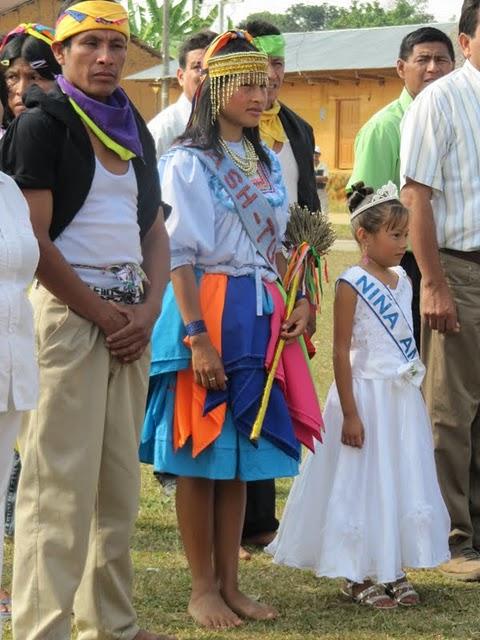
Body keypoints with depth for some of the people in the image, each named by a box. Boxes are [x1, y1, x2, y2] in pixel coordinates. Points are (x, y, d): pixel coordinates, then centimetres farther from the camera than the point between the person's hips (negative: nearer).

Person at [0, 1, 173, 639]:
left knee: (119, 477, 10)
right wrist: (101, 313, -11)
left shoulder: (135, 129, 16)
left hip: (131, 316, 7)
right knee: (61, 478, -8)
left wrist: (148, 308, 0)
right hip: (65, 307, -7)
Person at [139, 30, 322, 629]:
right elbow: (179, 255, -12)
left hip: (258, 315, 6)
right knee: (200, 457, 1)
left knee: (239, 455, 9)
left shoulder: (267, 162, 14)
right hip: (205, 311, -6)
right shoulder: (186, 162, -7)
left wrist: (297, 303, 3)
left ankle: (229, 583, 17)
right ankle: (202, 588, 9)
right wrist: (198, 336, -20)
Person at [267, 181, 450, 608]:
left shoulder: (402, 281, 8)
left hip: (403, 399, 7)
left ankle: (394, 571, 21)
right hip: (367, 395, -7)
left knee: (403, 481, 11)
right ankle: (359, 577, 12)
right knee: (365, 483, 1)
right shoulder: (352, 285, -14)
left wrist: (415, 399, 17)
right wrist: (350, 413, -18)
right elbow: (341, 352, -15)